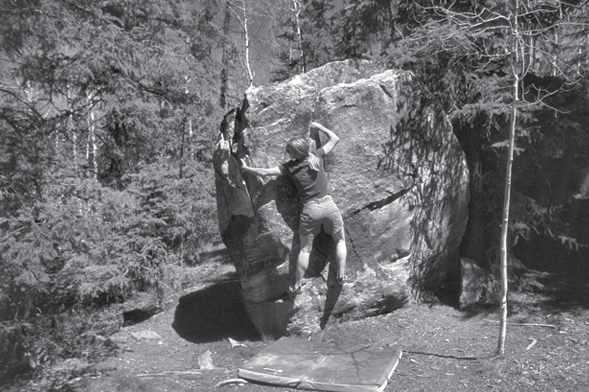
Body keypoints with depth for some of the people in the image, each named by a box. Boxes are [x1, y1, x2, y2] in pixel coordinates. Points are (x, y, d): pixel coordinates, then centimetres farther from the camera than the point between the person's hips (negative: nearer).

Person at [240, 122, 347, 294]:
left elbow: (265, 172, -1)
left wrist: (246, 168, 13)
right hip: (328, 205, 1)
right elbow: (335, 138, 13)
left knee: (305, 249, 11)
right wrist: (319, 126, 23)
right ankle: (341, 275, 19)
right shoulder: (317, 156, 0)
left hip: (310, 209, 0)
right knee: (340, 240, 20)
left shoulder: (290, 167, -3)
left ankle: (297, 285, 20)